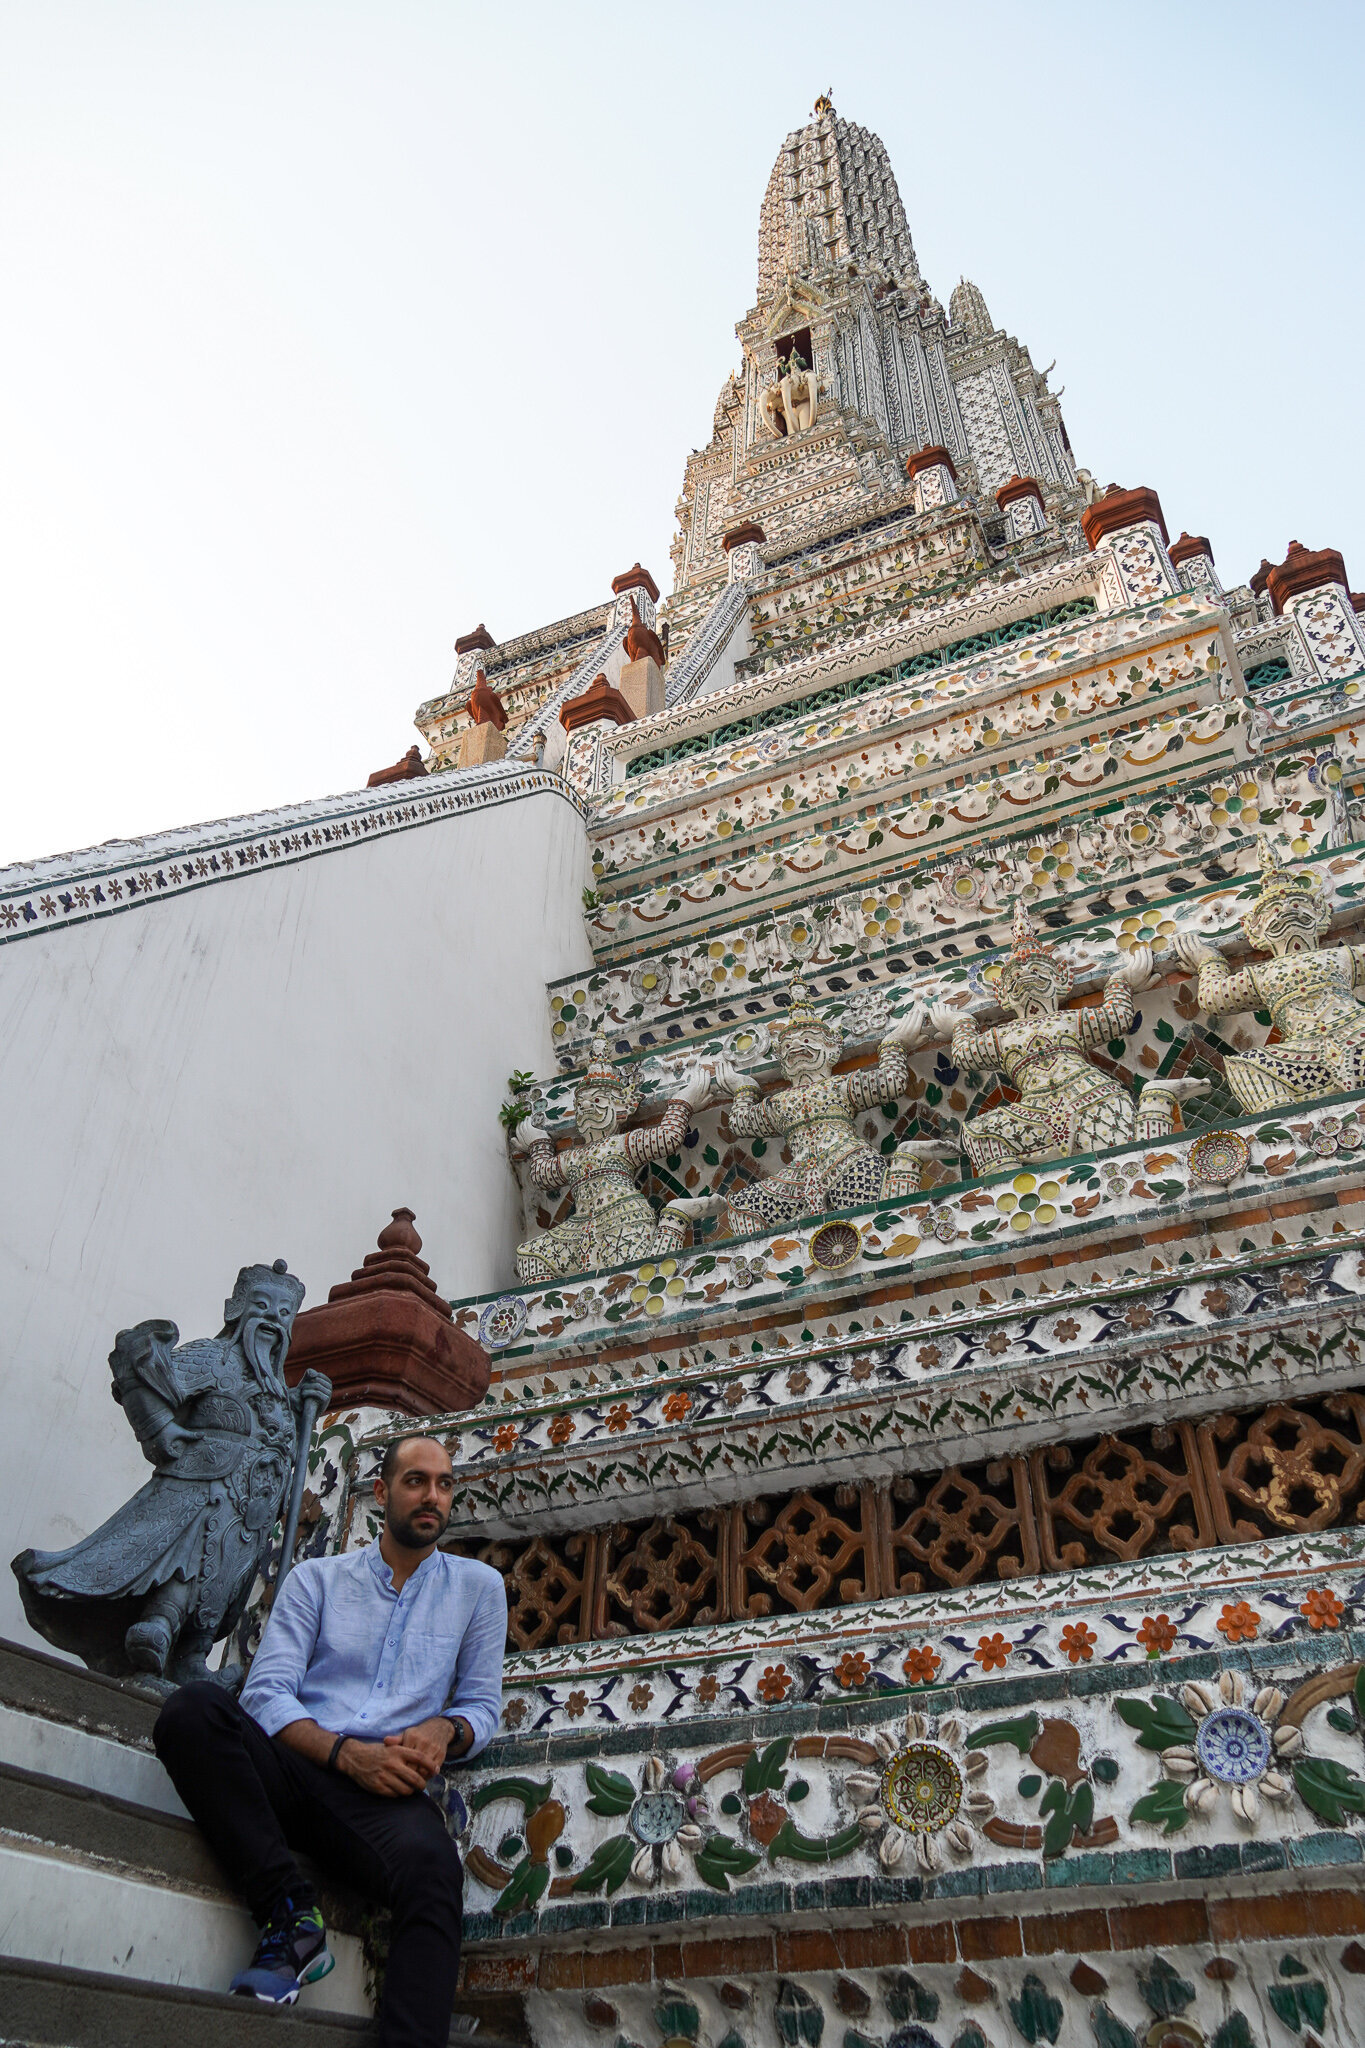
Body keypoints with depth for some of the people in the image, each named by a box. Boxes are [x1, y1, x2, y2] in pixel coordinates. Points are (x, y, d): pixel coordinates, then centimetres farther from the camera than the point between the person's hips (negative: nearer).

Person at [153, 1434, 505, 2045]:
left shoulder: (479, 1586, 16)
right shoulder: (316, 1578, 14)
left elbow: (482, 1701, 17)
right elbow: (267, 1692, 2)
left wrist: (444, 1730, -9)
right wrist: (348, 1752, -15)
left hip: (386, 1790, -1)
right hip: (292, 1767, 2)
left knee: (431, 1865, -38)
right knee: (193, 1707, -29)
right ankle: (290, 1913, -24)